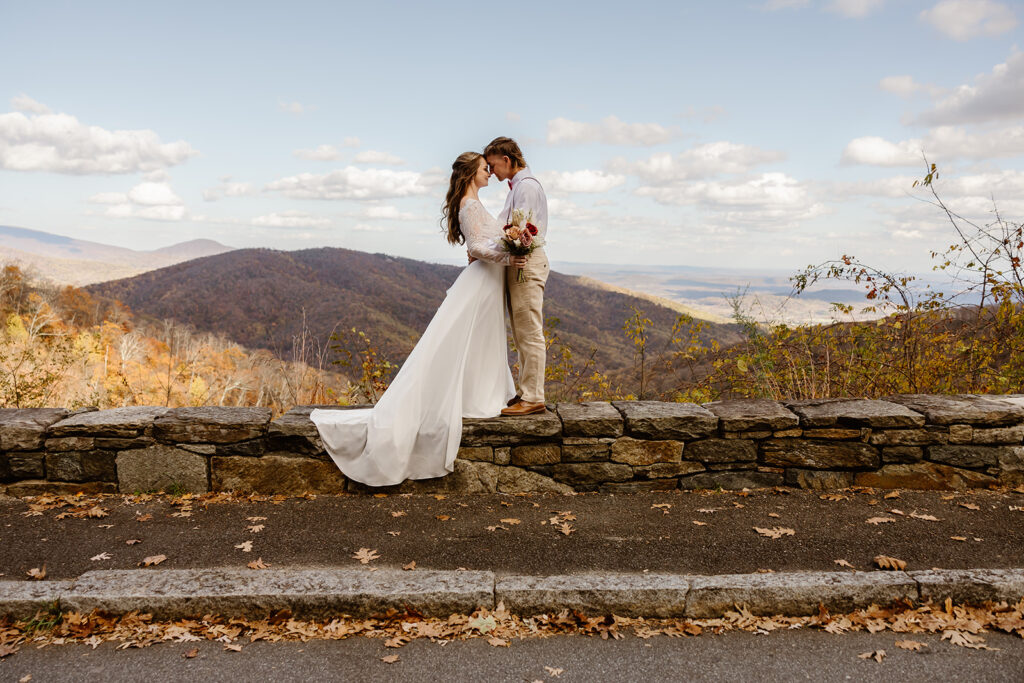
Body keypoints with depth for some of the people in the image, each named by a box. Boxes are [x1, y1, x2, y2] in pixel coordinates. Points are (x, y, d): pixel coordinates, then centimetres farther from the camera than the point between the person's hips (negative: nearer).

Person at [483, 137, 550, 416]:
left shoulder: (527, 185, -11)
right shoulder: (516, 186, 20)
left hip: (527, 263, -10)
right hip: (518, 264, 10)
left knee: (529, 334, -8)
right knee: (522, 335, 12)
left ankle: (533, 398, -3)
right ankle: (527, 393, 19)